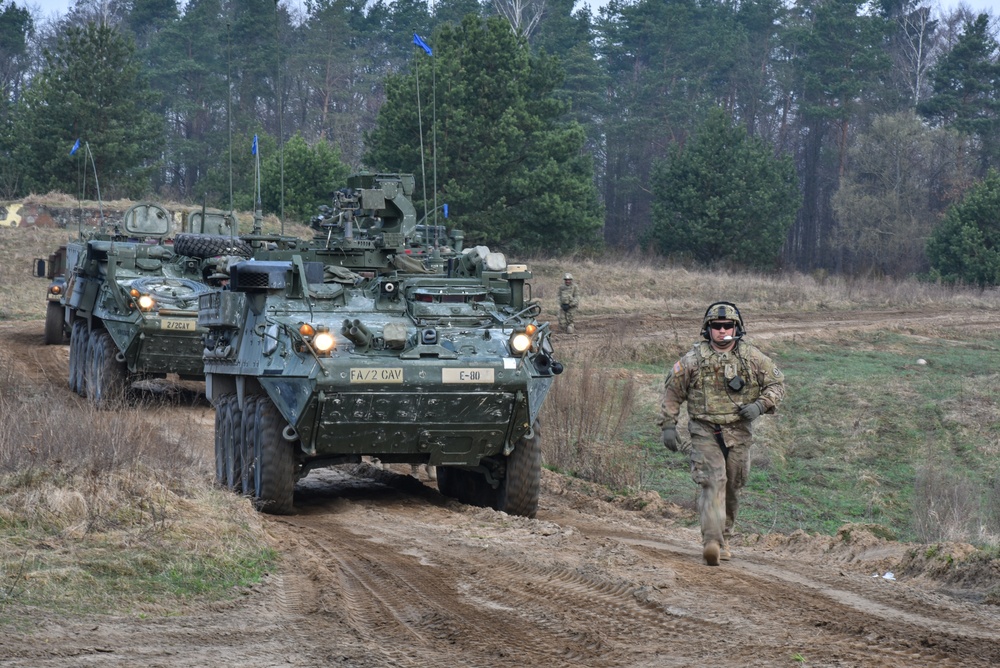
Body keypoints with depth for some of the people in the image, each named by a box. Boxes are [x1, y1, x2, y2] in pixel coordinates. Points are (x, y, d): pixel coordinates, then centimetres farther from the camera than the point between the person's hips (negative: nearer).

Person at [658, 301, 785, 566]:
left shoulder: (752, 357, 3)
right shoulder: (694, 358, -1)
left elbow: (777, 383, 9)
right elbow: (672, 391, 6)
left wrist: (760, 405, -9)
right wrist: (667, 425, 1)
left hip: (739, 433, 3)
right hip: (705, 432, -3)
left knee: (732, 489, 10)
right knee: (713, 482, -18)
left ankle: (724, 539, 27)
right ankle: (711, 541, -28)